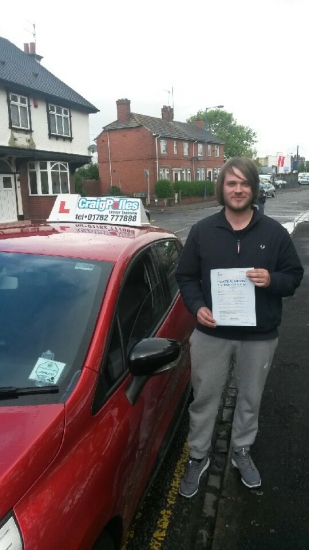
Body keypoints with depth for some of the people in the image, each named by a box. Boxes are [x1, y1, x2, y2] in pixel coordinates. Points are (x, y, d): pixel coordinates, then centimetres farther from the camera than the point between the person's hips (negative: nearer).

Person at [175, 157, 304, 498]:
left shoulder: (274, 232, -2)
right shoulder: (202, 231, -2)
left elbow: (295, 275, 4)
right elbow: (185, 276, 3)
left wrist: (272, 280, -18)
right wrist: (197, 307, -14)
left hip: (260, 337, 1)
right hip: (211, 334, 0)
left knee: (250, 398, 19)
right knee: (204, 398, 12)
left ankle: (241, 451, 44)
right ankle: (198, 456, 35)